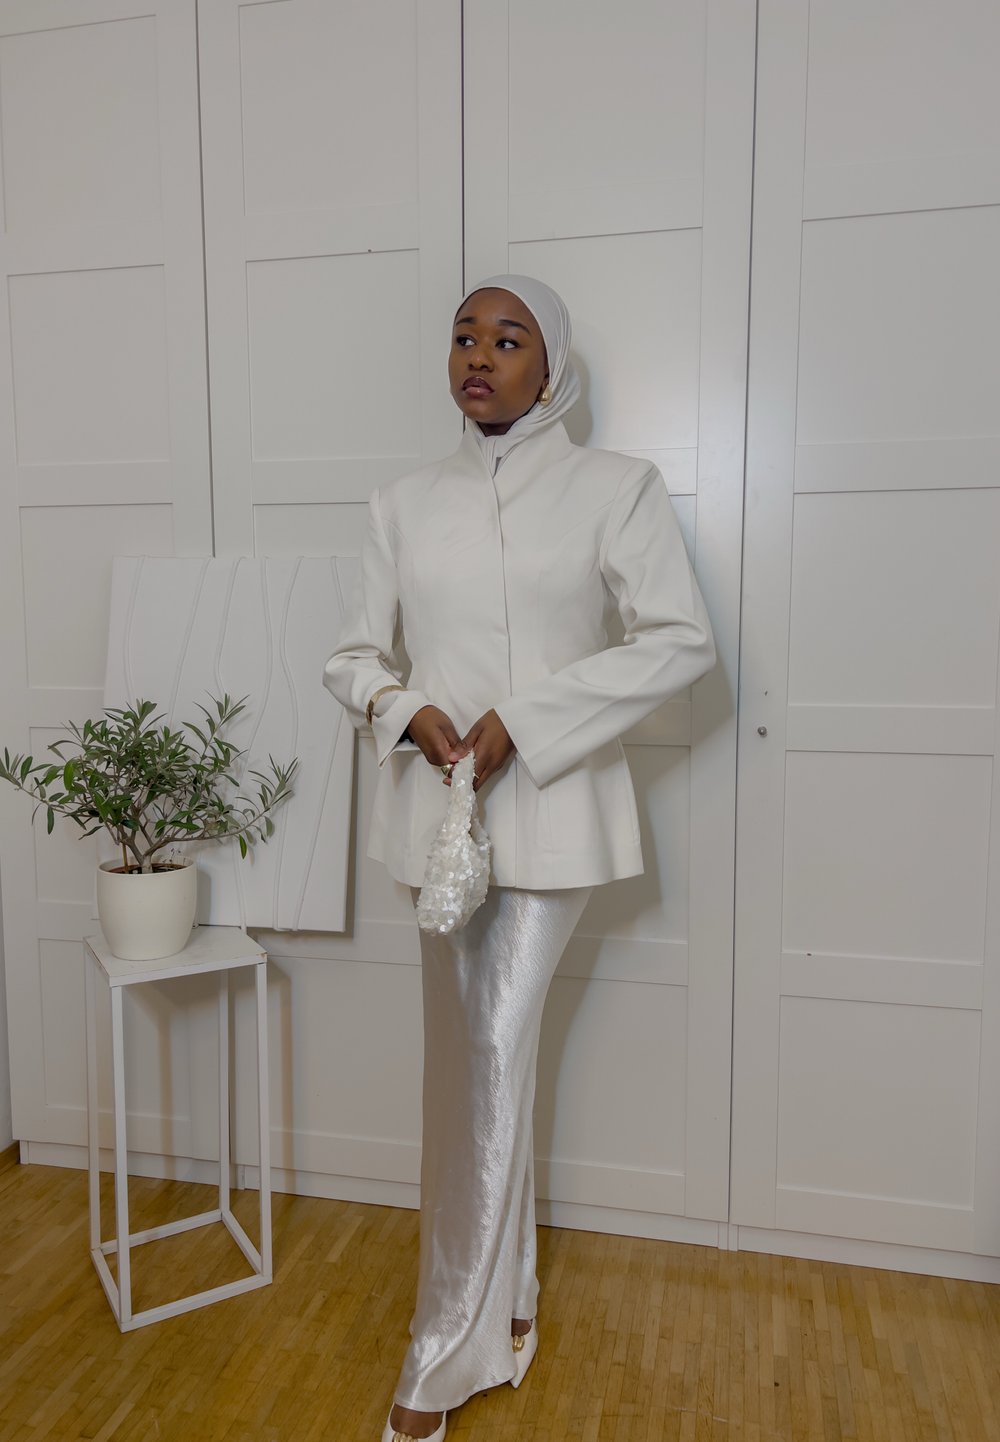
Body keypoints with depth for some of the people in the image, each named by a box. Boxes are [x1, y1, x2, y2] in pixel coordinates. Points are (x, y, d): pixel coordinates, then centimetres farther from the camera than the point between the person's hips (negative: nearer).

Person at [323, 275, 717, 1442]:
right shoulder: (403, 505, 9)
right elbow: (355, 657, 11)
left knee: (492, 1060, -5)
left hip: (551, 813, -3)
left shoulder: (614, 488, -1)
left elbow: (681, 641, -8)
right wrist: (408, 711, -12)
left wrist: (524, 718, -16)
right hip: (437, 811, 4)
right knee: (469, 1062, 13)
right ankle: (504, 1303, 36)